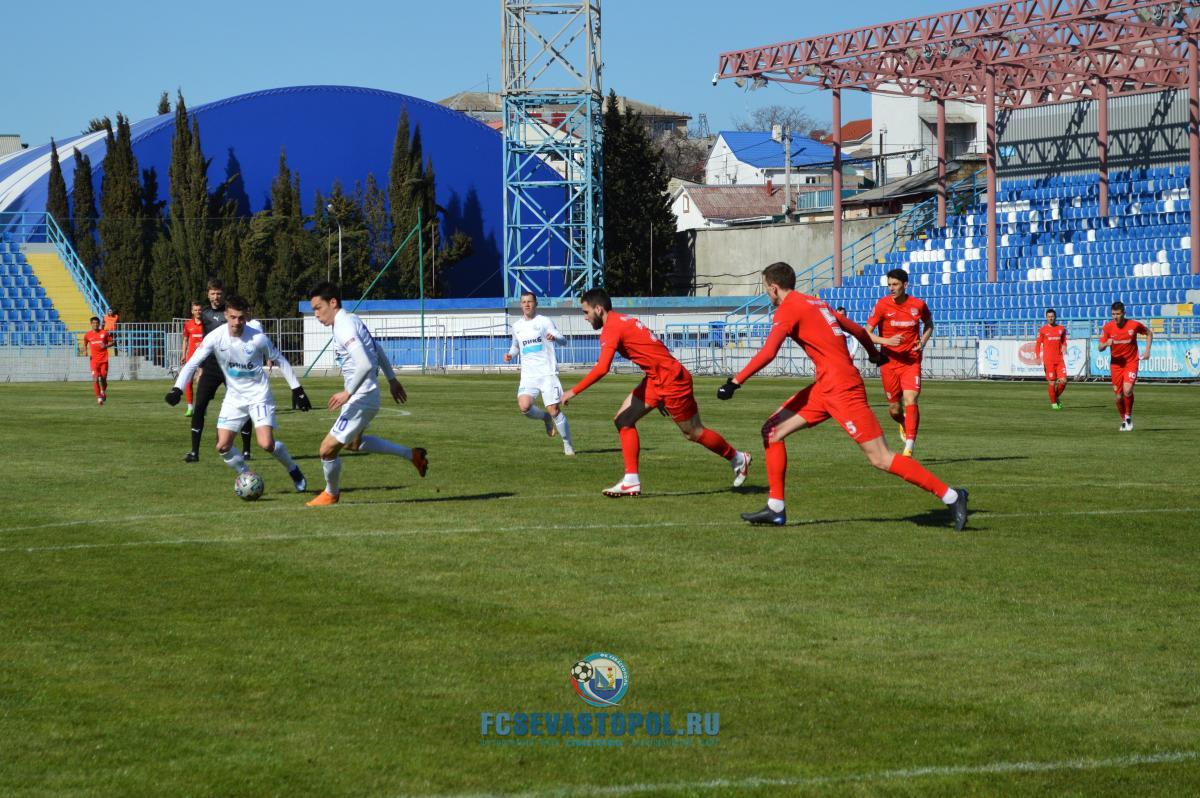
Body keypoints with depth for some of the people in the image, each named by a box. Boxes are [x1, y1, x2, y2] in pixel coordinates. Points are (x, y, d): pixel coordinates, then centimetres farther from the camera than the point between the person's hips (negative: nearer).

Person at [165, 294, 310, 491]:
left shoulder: (258, 338, -16)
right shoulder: (215, 337, -14)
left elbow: (280, 361, -1)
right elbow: (192, 363, -12)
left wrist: (297, 390, 1)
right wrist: (177, 390, -26)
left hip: (259, 395, -3)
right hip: (234, 397, 3)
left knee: (266, 444, -19)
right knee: (222, 447, -4)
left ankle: (293, 471, 9)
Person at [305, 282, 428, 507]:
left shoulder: (344, 327, -22)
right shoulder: (351, 320, 10)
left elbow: (365, 364, -33)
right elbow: (377, 350, 21)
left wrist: (348, 393, -29)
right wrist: (391, 379, 29)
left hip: (360, 399, -11)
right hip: (364, 395, 11)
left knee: (328, 449, -4)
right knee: (353, 443, 30)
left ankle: (331, 494, 21)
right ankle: (412, 455, 33)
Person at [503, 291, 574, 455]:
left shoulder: (544, 322, -1)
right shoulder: (517, 326, 14)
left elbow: (563, 340, -9)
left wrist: (554, 338, -32)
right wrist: (510, 354, 9)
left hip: (547, 373, -4)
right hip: (528, 375, 4)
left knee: (553, 410, -10)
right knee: (524, 407, -19)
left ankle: (567, 444, 7)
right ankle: (546, 418, 13)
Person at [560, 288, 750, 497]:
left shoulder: (611, 328, -17)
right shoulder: (622, 321, 13)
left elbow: (601, 369, -29)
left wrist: (573, 392, -21)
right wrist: (662, 398, 21)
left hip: (671, 379, -10)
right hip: (657, 379, 10)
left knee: (693, 433, 5)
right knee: (623, 419, 2)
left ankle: (738, 459, 26)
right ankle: (631, 481, 1)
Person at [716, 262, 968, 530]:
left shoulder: (788, 309, -7)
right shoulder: (815, 303, 19)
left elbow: (768, 353, -20)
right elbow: (858, 330, 26)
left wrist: (735, 382, -18)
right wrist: (875, 354, 44)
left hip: (841, 387, -10)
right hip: (825, 387, 10)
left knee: (881, 459, -10)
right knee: (772, 430, 8)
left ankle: (951, 496, -6)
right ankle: (775, 508, 9)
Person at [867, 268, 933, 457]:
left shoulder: (918, 305, -4)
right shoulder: (882, 305, -7)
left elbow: (929, 324, 17)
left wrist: (922, 342, -2)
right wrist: (887, 341, -24)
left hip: (911, 361, -1)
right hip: (889, 361, 1)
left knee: (910, 400, -21)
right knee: (894, 410, 10)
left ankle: (909, 446, -19)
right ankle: (905, 426, 46)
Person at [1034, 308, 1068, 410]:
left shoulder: (1061, 329, 9)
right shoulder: (1042, 330, 2)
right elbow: (1038, 344, 4)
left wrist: (1064, 347, -3)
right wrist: (1039, 357, -6)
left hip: (1059, 359, 2)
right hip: (1048, 360, -2)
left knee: (1063, 380, -7)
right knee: (1051, 382, -2)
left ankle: (1057, 396, 19)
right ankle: (1053, 402, 12)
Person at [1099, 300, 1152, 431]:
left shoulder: (1134, 325, -11)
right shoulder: (1107, 327, -7)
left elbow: (1149, 333, 8)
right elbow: (1100, 348, -3)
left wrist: (1147, 350, -1)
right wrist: (1106, 344, -26)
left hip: (1131, 363, -2)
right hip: (1116, 363, 2)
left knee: (1127, 390, -23)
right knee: (1119, 396, 4)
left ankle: (1129, 415, 1)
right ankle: (1123, 421, 27)